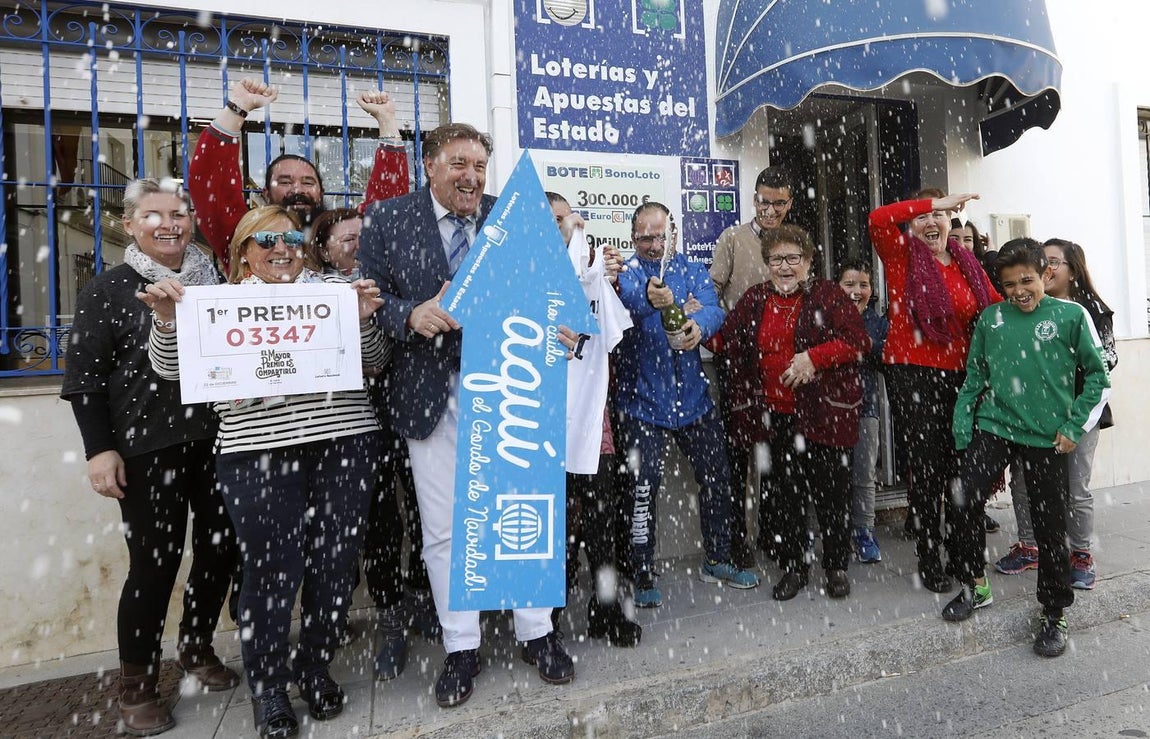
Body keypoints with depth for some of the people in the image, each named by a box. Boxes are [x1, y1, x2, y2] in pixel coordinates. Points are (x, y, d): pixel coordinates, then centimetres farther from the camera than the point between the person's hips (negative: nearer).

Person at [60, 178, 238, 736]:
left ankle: (197, 649, 34)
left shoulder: (214, 281, 10)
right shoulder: (108, 290, 1)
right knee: (155, 561, -1)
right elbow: (84, 377, -1)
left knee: (219, 549, 10)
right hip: (147, 447, -4)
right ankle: (136, 685, 20)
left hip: (215, 441, 4)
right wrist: (99, 449, -8)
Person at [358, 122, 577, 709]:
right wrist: (412, 314, -20)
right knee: (443, 528, 9)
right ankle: (461, 647, 30)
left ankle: (536, 633, 31)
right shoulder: (386, 219, 2)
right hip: (432, 392, 0)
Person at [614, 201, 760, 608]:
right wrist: (648, 299, -51)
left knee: (716, 476, 12)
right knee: (644, 485, -6)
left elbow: (713, 308, -11)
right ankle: (643, 575, 12)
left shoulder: (693, 271, 7)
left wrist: (699, 325, -35)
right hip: (642, 398, -4)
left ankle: (717, 560, 32)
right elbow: (625, 300, -28)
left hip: (692, 395, 4)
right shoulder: (625, 273, -4)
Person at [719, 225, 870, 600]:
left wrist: (815, 357, -21)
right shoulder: (754, 299, 10)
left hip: (823, 412, -3)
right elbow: (729, 341, 12)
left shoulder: (827, 294, -1)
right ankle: (793, 567, 28)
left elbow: (857, 340, -10)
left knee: (831, 492, 7)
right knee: (783, 493, 12)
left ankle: (837, 566, 28)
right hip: (772, 416, 3)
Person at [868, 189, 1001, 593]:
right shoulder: (903, 255, -1)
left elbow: (998, 306, 18)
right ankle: (928, 562, 17)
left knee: (961, 468, 11)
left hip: (959, 375, 5)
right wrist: (933, 201, -16)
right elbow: (878, 219, -19)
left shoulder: (966, 263, 13)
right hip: (913, 374, -4)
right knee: (928, 471, 1)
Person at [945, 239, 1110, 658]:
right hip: (993, 426, 2)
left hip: (1047, 436, -2)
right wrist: (962, 431, 5)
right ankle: (974, 585, 17)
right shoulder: (991, 318, 4)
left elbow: (1099, 376, 5)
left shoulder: (1070, 316, -2)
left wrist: (1075, 428, -1)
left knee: (1050, 525, 5)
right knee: (964, 504, -6)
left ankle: (1054, 614, 23)